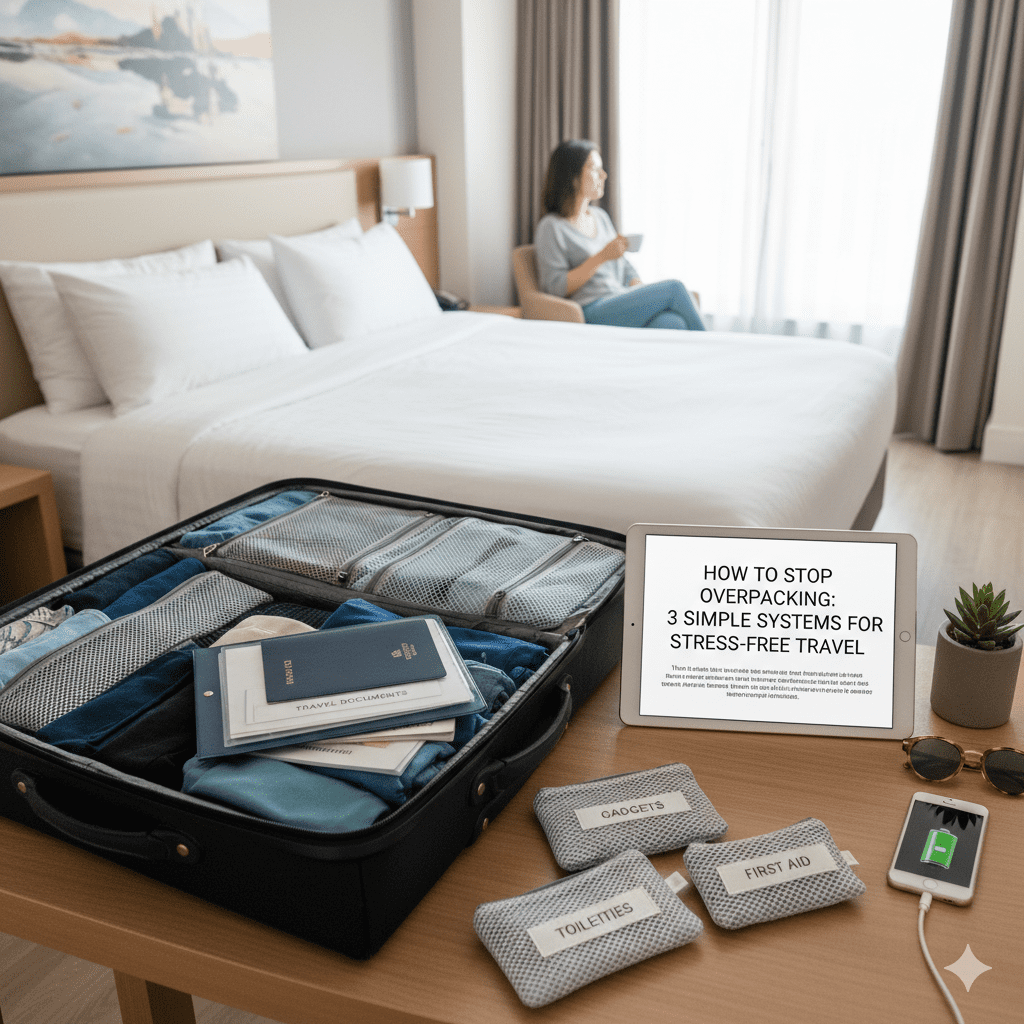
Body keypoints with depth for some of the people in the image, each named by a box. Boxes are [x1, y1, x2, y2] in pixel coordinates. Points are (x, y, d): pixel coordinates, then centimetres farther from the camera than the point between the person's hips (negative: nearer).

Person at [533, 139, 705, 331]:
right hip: (594, 313, -7)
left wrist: (648, 298, 4)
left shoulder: (601, 216, 25)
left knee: (674, 324, -27)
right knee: (675, 289, -22)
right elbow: (555, 287, -8)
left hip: (625, 306, 7)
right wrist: (602, 257, -14)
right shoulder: (550, 228, 1)